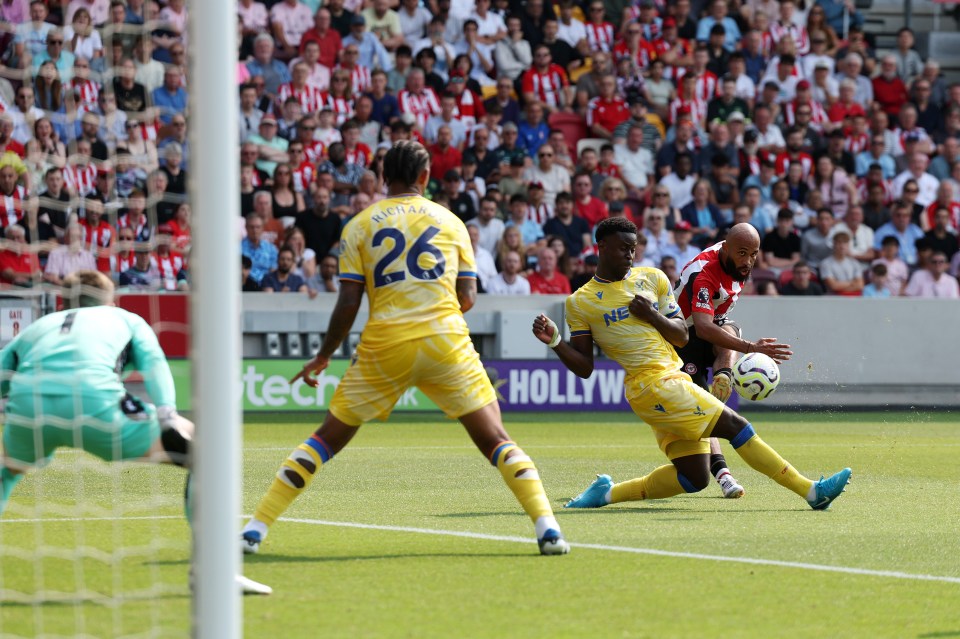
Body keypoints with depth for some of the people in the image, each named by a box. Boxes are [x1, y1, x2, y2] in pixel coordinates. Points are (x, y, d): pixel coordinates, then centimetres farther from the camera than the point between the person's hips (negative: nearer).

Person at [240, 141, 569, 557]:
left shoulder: (359, 226, 7)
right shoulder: (449, 221, 10)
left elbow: (348, 304, 1)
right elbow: (468, 299, 9)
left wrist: (324, 357, 13)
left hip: (384, 344, 0)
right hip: (446, 342, 0)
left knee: (326, 439, 11)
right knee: (496, 442, 3)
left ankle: (255, 530, 7)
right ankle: (547, 529, -11)